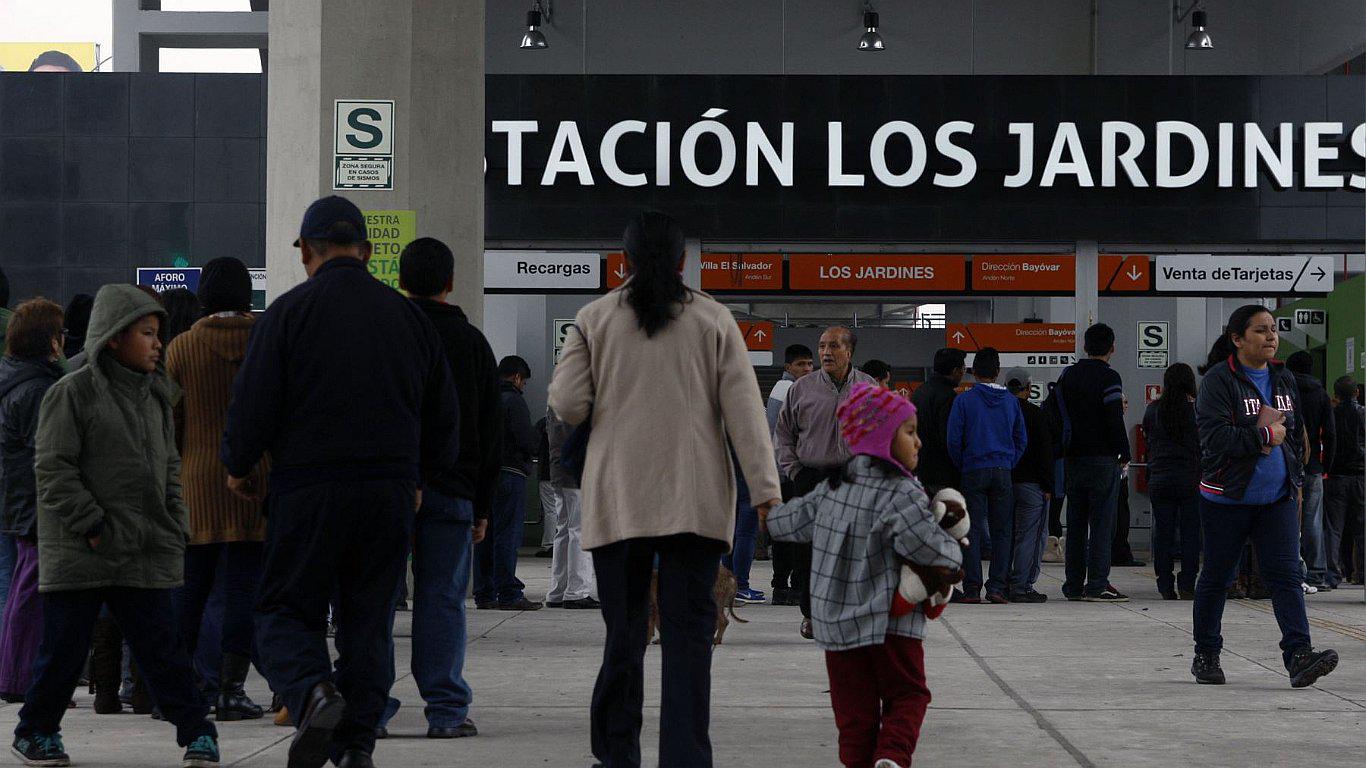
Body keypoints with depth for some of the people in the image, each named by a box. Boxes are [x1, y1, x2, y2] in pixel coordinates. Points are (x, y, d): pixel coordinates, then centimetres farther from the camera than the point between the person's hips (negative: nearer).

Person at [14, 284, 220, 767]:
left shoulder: (156, 397, 13)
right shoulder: (73, 393, -7)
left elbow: (169, 468, 21)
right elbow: (53, 469, -10)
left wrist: (175, 527, 9)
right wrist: (92, 527, -15)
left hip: (146, 554, 4)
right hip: (78, 554, -4)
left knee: (161, 645, 3)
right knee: (65, 645, 4)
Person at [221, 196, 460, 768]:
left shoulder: (289, 312, -4)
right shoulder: (409, 316, 10)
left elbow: (252, 405, -8)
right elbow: (444, 416, 14)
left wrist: (239, 468, 10)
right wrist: (418, 478, 29)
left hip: (308, 491, -3)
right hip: (391, 496, 4)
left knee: (285, 612, 6)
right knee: (369, 623, 11)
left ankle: (312, 692, -21)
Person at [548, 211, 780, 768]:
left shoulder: (595, 318, 2)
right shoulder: (713, 320, 2)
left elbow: (567, 403, -3)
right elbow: (744, 409, -2)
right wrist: (766, 492, -2)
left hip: (617, 498, 1)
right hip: (695, 500, -1)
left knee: (624, 631, 8)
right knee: (689, 633, -1)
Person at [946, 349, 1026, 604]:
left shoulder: (964, 400, -4)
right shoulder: (1011, 401, 6)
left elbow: (954, 440, -5)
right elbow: (1022, 440, 9)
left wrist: (961, 467, 7)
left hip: (974, 471, -2)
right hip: (1003, 473, 2)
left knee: (972, 531, 1)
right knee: (1002, 532, 5)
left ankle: (972, 588, -3)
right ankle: (997, 587, -2)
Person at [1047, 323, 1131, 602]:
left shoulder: (1068, 375, 10)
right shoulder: (1108, 377, -9)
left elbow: (1050, 410, 12)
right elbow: (1115, 420, -15)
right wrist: (1124, 454, -5)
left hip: (1073, 460, 6)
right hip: (1103, 460, -6)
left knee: (1075, 524, 11)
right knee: (1102, 522, -5)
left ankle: (1074, 584, 12)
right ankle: (1097, 585, -10)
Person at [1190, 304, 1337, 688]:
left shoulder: (1284, 380, 10)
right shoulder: (1219, 380, -11)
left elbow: (1297, 432, 22)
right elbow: (1214, 437, -21)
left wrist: (1295, 476, 10)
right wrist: (1266, 434, -17)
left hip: (1277, 499, 4)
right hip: (1227, 499, -4)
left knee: (1285, 575, -9)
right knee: (1216, 577, 8)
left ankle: (1298, 656, -19)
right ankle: (1206, 655, 23)